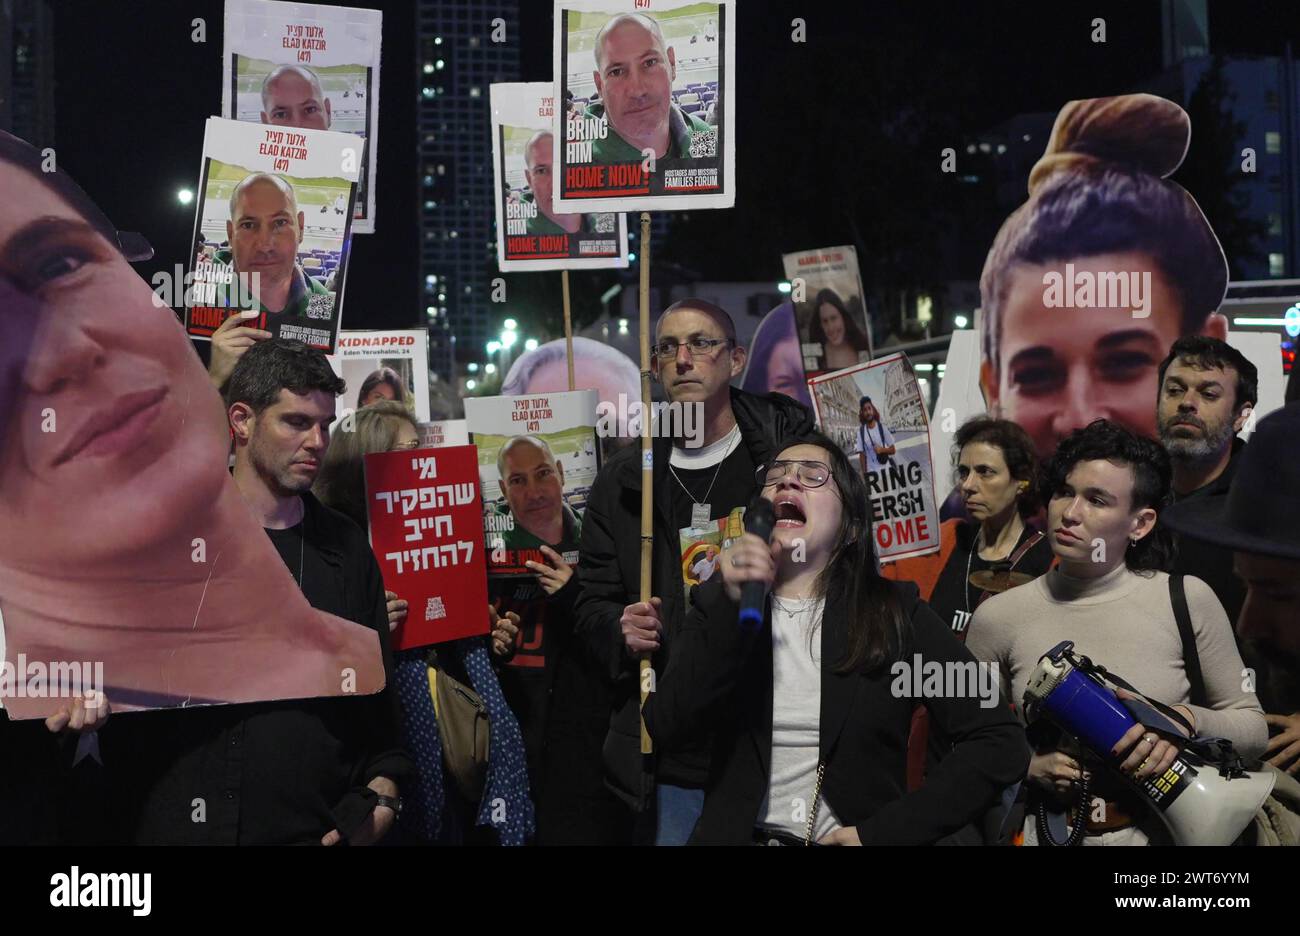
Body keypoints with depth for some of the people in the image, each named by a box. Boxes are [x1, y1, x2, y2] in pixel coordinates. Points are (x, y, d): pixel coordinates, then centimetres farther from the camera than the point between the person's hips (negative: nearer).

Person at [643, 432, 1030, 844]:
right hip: (737, 836, 2)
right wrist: (733, 607, -17)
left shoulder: (895, 612, -1)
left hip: (850, 838, -2)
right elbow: (665, 726, -8)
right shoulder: (718, 605, 5)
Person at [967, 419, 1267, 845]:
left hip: (1167, 831, 1)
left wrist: (1189, 720, -10)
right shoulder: (997, 617, 0)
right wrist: (1028, 767, -6)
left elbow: (1252, 726, 7)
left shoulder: (1188, 600, -1)